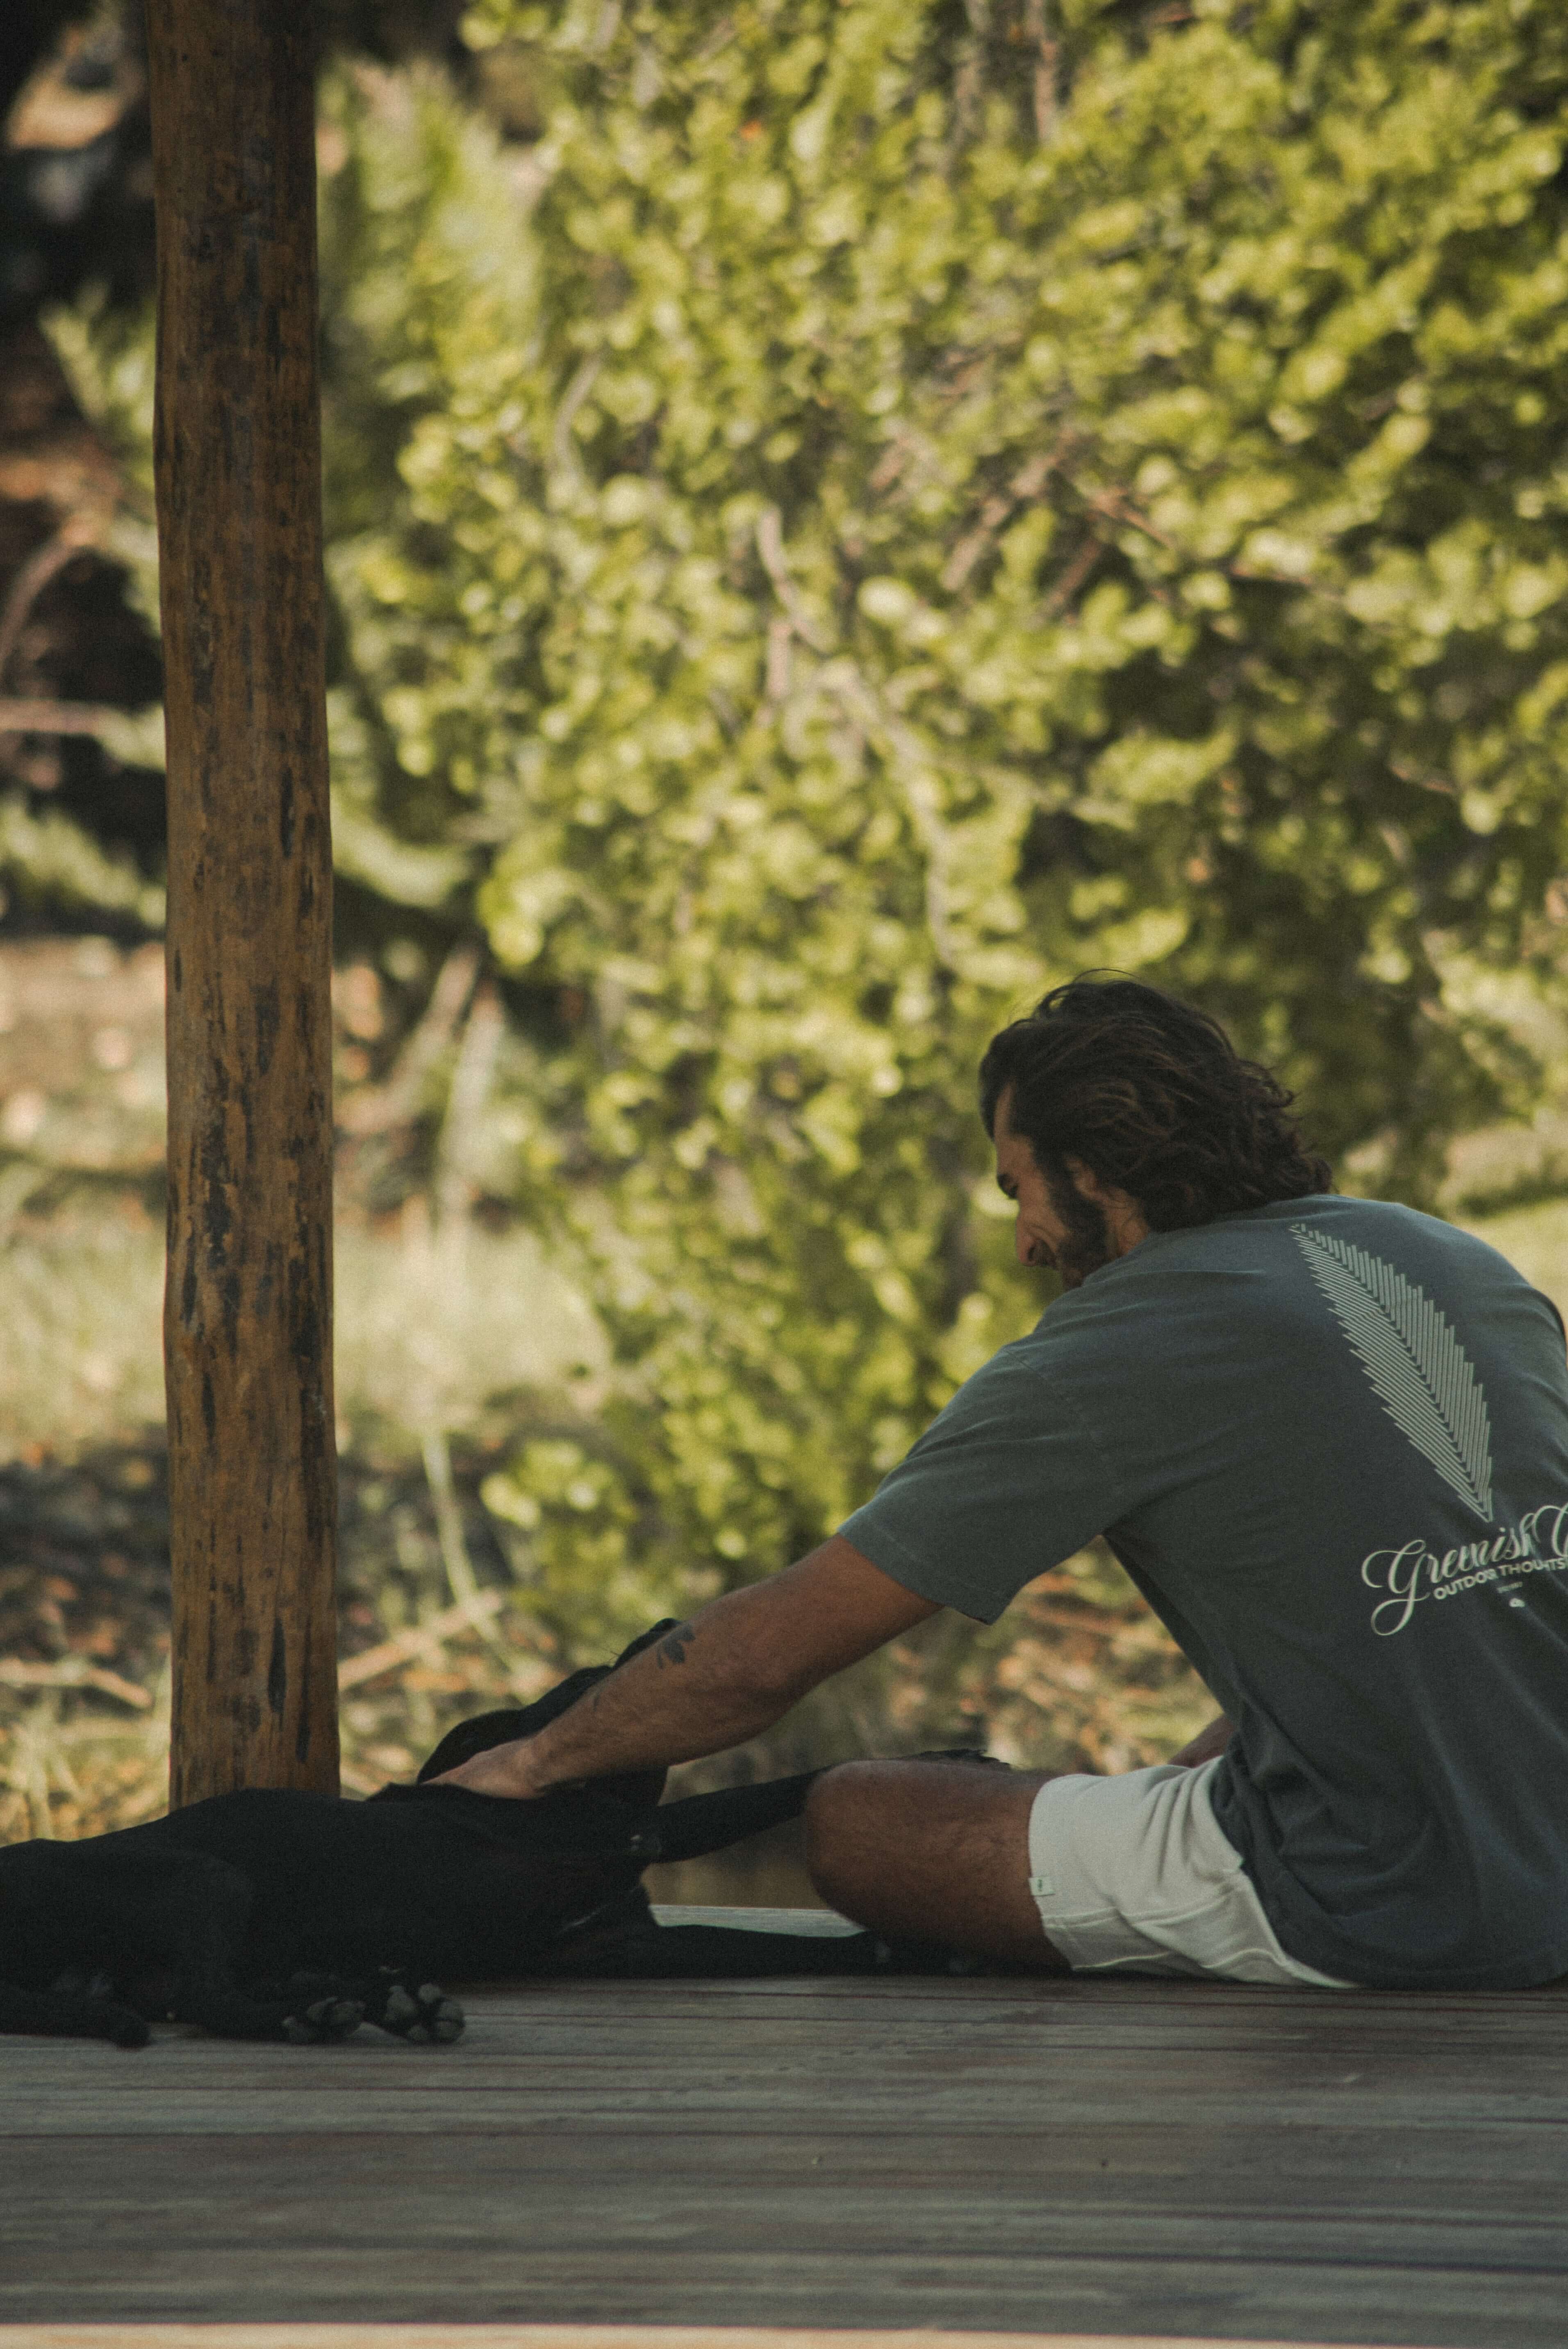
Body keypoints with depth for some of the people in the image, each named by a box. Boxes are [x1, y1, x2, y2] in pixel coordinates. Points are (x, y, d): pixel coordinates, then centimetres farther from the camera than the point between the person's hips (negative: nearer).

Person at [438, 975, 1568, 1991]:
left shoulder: (1102, 1360, -6)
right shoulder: (1459, 1260, 12)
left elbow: (765, 1653, -1)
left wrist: (535, 1762, 13)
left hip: (1375, 1912, -8)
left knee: (851, 1817, 4)